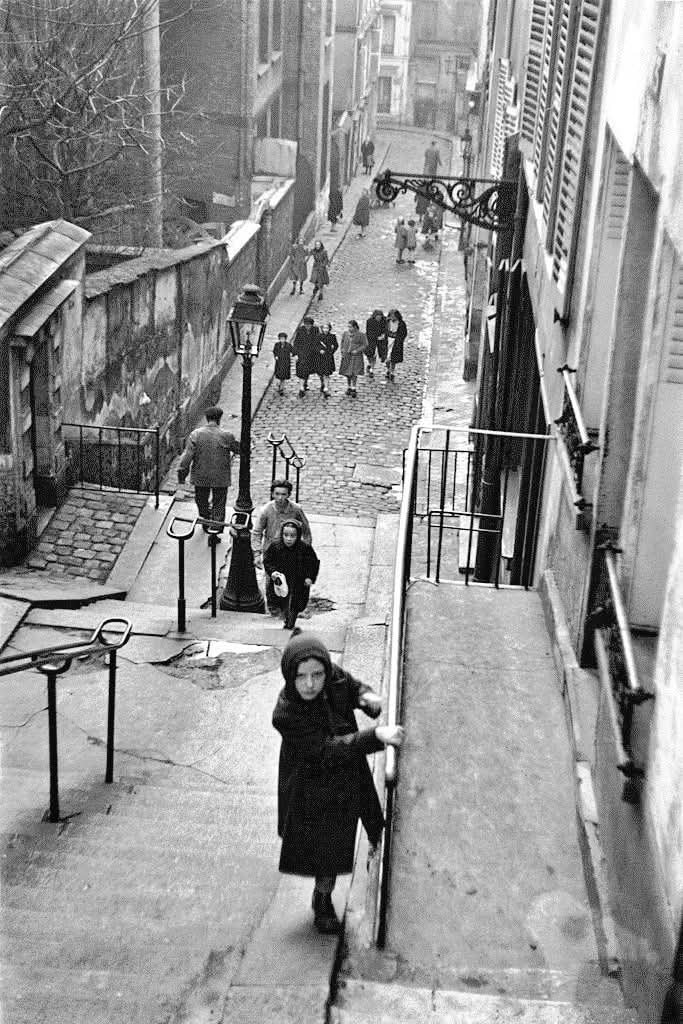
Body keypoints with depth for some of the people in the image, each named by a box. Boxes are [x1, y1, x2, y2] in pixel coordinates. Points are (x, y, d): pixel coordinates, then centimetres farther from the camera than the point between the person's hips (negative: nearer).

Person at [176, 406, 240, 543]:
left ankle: (205, 524, 44)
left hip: (200, 477, 2)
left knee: (202, 501, 23)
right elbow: (238, 449, 3)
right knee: (218, 505, 10)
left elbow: (187, 456, -12)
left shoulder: (195, 434, -9)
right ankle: (214, 533, 3)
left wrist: (182, 472, -5)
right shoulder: (227, 436, -11)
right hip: (221, 478, -2)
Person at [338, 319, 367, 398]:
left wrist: (357, 350, -16)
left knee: (354, 373, -8)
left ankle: (353, 389, -1)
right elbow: (342, 342, 17)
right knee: (347, 373, 8)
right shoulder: (345, 333, 4)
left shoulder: (361, 335, -8)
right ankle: (349, 387, 23)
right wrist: (342, 349, 3)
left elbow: (365, 345, -5)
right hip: (346, 356, 4)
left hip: (356, 356, -4)